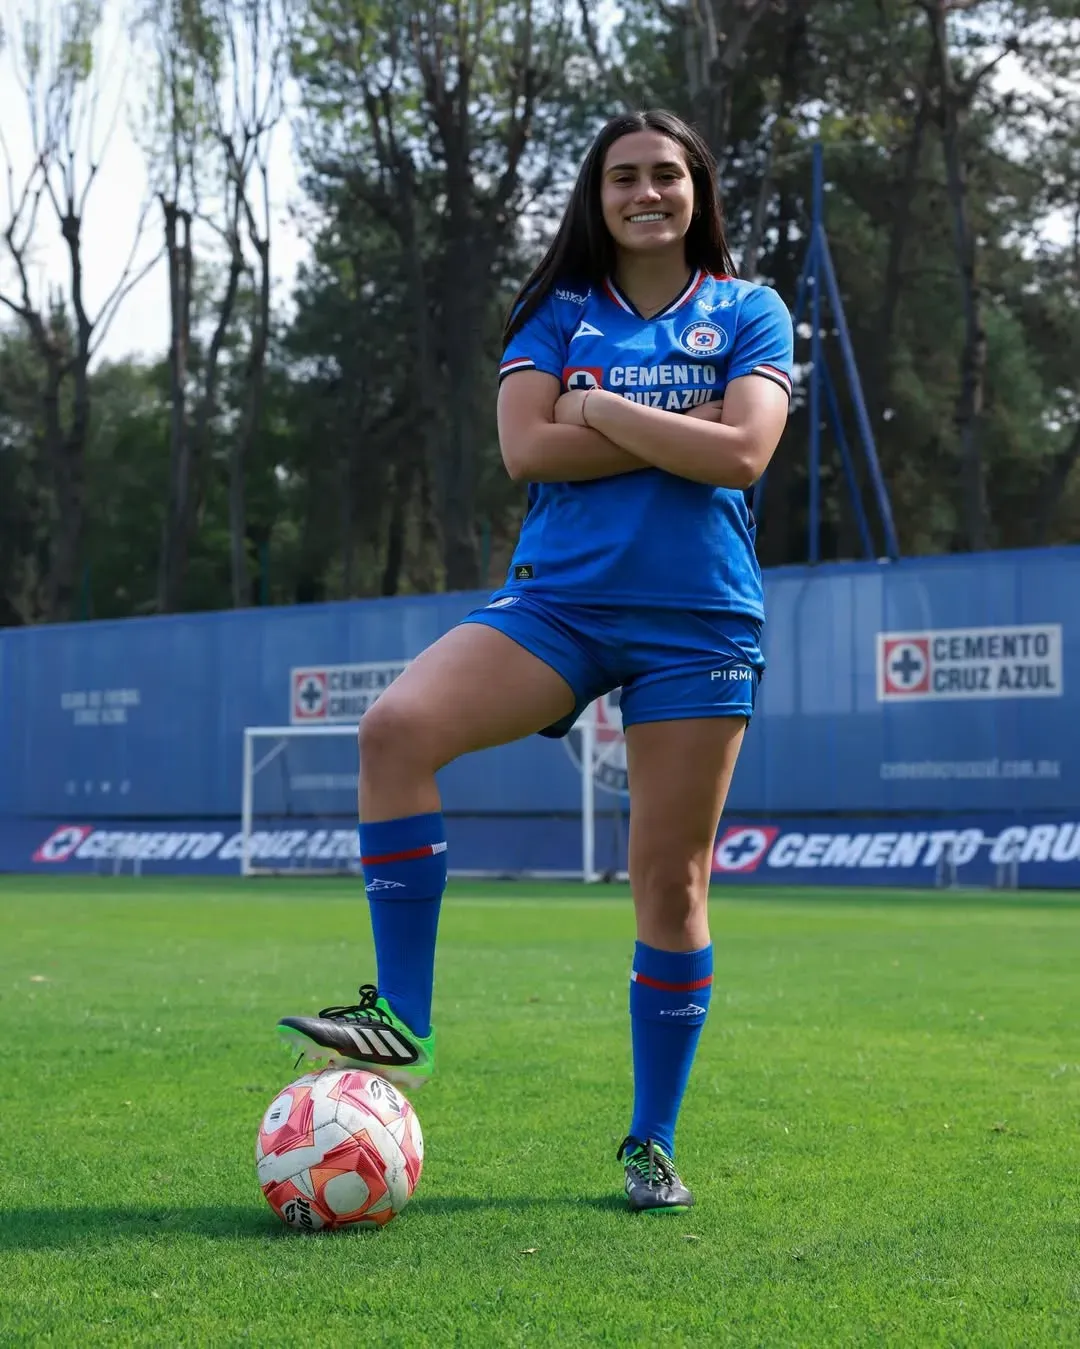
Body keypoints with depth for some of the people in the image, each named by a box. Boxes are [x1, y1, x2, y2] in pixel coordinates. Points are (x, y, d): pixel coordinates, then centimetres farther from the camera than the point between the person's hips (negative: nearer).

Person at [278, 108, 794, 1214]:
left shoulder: (750, 314, 7)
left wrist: (599, 409, -7)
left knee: (671, 882, -1)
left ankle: (652, 1144, 13)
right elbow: (525, 449, -5)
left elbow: (742, 453, -10)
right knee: (397, 726, -25)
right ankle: (403, 1022, -18)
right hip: (559, 597, 1)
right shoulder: (558, 313, 11)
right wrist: (678, 434, -8)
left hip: (697, 621, -1)